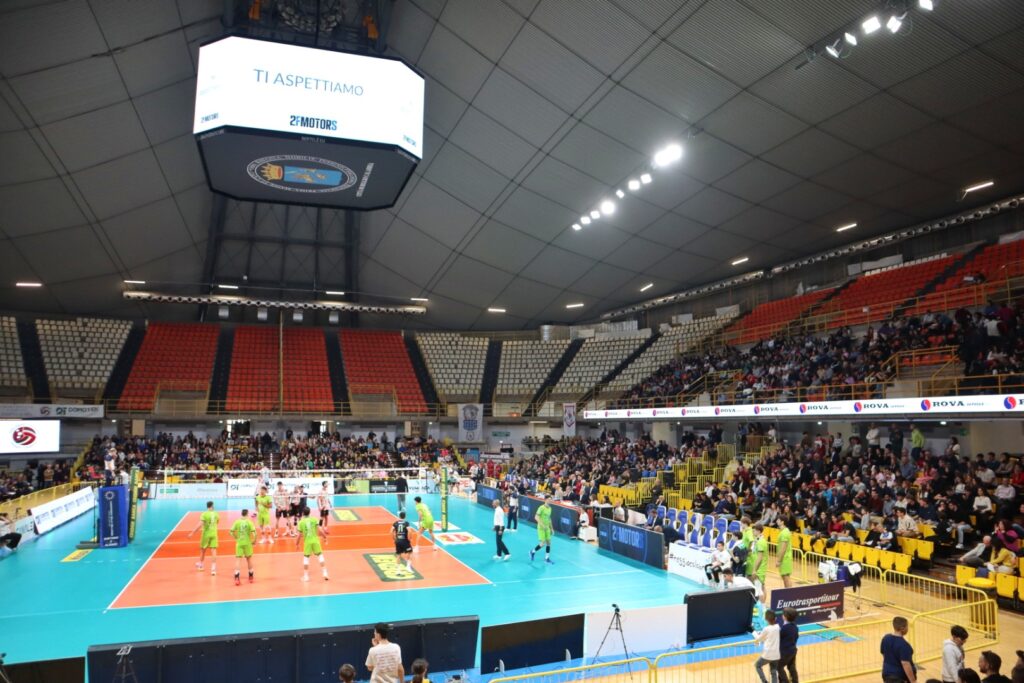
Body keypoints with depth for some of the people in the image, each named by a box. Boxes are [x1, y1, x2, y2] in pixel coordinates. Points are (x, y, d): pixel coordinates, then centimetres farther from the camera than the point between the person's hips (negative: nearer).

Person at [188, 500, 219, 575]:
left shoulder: (204, 514, -13)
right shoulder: (216, 514, 0)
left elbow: (200, 525, -22)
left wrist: (192, 533, -19)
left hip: (206, 534, -2)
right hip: (214, 534, 2)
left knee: (203, 550, 19)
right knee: (213, 551, -2)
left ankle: (200, 564, 39)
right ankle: (213, 568, -11)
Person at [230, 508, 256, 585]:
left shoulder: (237, 522, -1)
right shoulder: (249, 522, -7)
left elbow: (232, 532, -3)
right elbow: (254, 532, -14)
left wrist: (236, 538, 11)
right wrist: (254, 541, 1)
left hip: (239, 543, 0)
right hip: (247, 543, 0)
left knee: (238, 559, -1)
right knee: (249, 559, 16)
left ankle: (237, 578, -16)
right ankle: (250, 577, 27)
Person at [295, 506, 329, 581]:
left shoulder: (301, 522, -5)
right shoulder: (314, 519, -2)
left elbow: (300, 535, -4)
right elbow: (319, 529, -7)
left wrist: (297, 543, 8)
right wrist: (325, 537, 4)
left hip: (307, 541, -1)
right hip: (315, 540, 1)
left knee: (306, 557, 14)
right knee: (320, 556, 11)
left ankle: (306, 576, 15)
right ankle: (325, 573, 6)